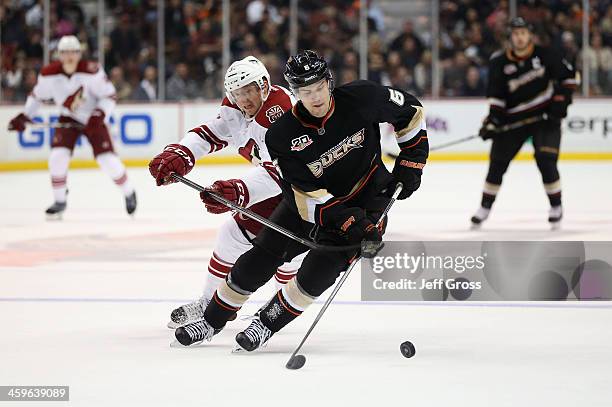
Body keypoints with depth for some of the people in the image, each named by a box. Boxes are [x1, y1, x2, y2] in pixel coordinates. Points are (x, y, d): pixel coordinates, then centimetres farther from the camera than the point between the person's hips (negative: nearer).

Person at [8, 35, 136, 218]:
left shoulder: (92, 71, -25)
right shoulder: (49, 74, -16)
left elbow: (109, 95, -16)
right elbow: (37, 95, 2)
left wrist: (100, 115, -29)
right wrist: (24, 116, -6)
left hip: (93, 119, -2)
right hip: (68, 119, 2)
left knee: (107, 159, -9)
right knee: (58, 156, -16)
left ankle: (129, 193, 17)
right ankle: (59, 201, 2)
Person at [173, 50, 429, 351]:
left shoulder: (361, 98, -23)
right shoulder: (282, 136, -22)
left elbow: (411, 112, -5)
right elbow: (306, 195, -22)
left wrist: (410, 162, -8)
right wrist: (349, 223, -33)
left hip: (366, 199, -2)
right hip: (312, 202, 2)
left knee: (319, 270, -19)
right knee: (259, 259, 0)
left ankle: (267, 323, 2)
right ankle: (211, 322, 19)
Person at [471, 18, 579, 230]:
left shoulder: (544, 55, -8)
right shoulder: (500, 62, -5)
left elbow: (570, 75, 1)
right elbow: (496, 95, -3)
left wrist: (561, 99, -10)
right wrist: (492, 120, -13)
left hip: (545, 116, -2)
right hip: (514, 118, 2)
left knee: (546, 160, -17)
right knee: (498, 162, 3)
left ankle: (556, 206, -1)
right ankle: (485, 207, 18)